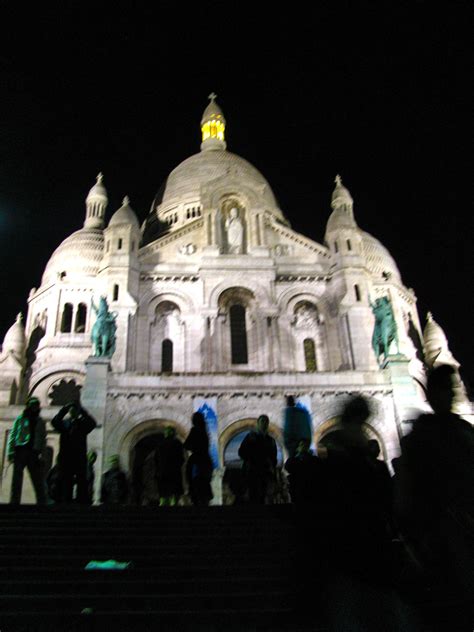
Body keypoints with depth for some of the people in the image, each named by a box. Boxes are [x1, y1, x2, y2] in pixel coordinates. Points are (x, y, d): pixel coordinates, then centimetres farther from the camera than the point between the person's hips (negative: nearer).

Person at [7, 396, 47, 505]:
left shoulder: (40, 422, 15)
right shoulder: (20, 419, 8)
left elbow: (43, 439, 11)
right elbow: (12, 435, 3)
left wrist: (42, 454, -1)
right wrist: (10, 452, -7)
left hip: (34, 453, 2)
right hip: (20, 451, -2)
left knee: (38, 480, 1)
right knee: (17, 480, -5)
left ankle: (42, 502, 4)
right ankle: (14, 501, 0)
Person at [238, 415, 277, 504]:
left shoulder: (271, 440, 18)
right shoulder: (251, 436, 7)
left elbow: (274, 457, 20)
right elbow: (241, 452, 3)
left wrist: (272, 467, 2)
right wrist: (250, 462, -9)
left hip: (267, 473, 4)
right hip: (253, 472, -4)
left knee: (263, 498, 0)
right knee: (254, 498, -15)